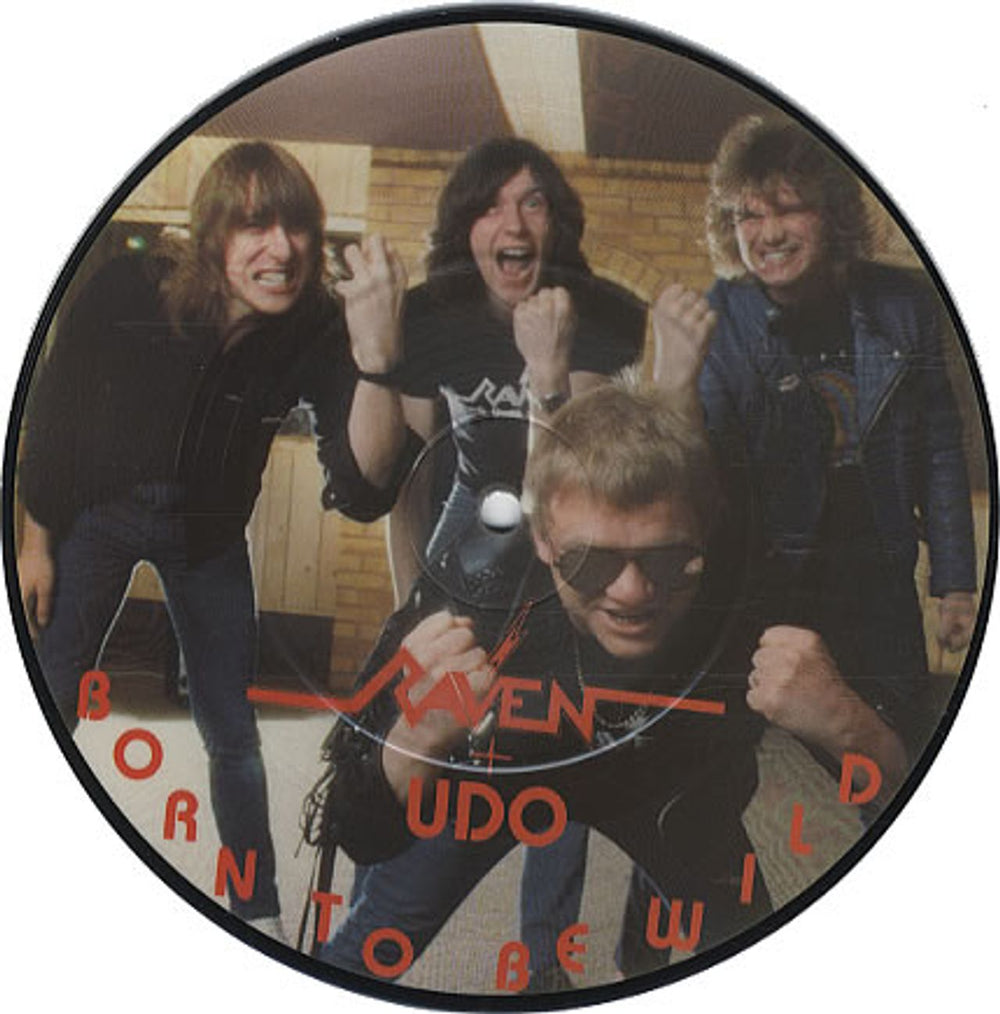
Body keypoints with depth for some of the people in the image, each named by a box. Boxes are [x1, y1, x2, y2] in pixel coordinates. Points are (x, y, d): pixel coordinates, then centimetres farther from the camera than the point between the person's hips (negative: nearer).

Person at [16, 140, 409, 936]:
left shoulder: (314, 331, -25)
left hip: (208, 535, 1)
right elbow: (50, 409, -10)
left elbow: (361, 493, -34)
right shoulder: (125, 292, -27)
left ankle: (261, 914, 26)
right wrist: (37, 540, -1)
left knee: (233, 734, 6)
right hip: (96, 513, 0)